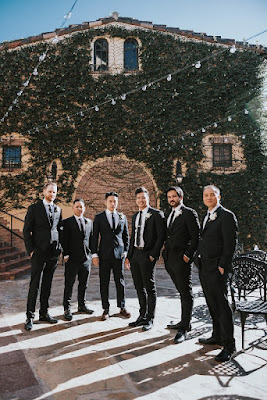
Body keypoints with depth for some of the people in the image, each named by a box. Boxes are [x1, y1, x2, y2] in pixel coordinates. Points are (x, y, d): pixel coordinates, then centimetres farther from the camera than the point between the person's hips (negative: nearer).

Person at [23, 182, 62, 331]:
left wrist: (60, 248, 6)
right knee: (35, 284, -2)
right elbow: (26, 230, -3)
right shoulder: (34, 208, -1)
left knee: (47, 284, 12)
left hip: (54, 251, 4)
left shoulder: (58, 209, 11)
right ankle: (30, 316, 8)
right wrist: (30, 249, -9)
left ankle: (44, 313, 23)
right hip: (39, 252, -4)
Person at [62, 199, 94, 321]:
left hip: (86, 258, 4)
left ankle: (82, 305, 27)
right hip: (72, 258, -4)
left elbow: (91, 238, 14)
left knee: (84, 284, 13)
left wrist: (92, 253, 8)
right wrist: (66, 255, -10)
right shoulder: (67, 222, -1)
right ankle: (67, 309, 11)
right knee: (69, 284, 1)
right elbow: (65, 240, -5)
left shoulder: (89, 222, 12)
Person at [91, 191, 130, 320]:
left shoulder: (122, 217, 10)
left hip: (119, 254, 2)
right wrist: (94, 254, -4)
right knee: (104, 282, 3)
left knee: (120, 281, 7)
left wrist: (126, 251, 5)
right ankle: (106, 309, 14)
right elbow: (94, 237, 1)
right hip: (104, 254, -1)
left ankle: (122, 307, 20)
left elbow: (126, 236, 14)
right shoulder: (99, 217, 3)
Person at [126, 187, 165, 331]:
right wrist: (128, 256, 15)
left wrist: (153, 255, -15)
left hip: (147, 255, -7)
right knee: (139, 287, 13)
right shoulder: (135, 216, 16)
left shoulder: (156, 214, -5)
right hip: (135, 254, 7)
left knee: (150, 288, 2)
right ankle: (142, 316, 25)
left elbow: (161, 235, -10)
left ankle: (150, 319, 13)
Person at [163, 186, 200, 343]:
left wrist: (188, 255, -16)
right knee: (182, 292, 15)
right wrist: (166, 253, 11)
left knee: (186, 293, -1)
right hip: (170, 259, 8)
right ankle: (185, 322, 25)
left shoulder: (189, 213, -7)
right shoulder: (170, 215, 18)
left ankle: (184, 329, 3)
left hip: (182, 259, -8)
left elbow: (196, 237, -11)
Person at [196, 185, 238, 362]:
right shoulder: (207, 217, 17)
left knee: (222, 306, -3)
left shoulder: (227, 216, -10)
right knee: (212, 304, 17)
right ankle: (217, 336, 30)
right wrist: (199, 259, 10)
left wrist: (222, 266, -17)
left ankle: (229, 345, 8)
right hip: (204, 267, 9)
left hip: (216, 268, -8)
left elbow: (231, 243, -15)